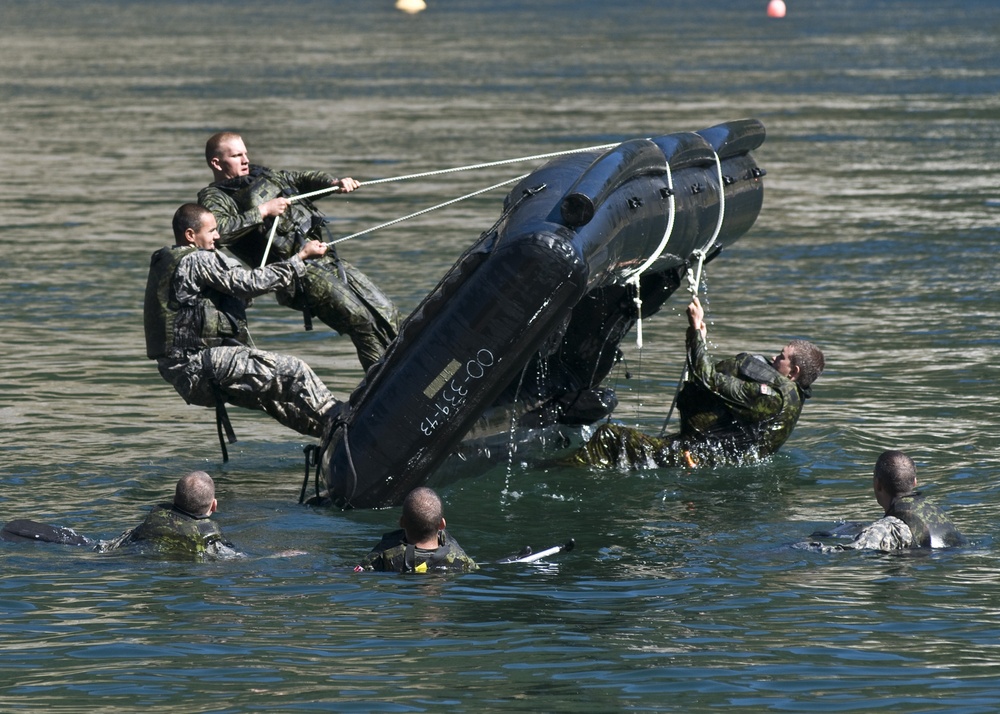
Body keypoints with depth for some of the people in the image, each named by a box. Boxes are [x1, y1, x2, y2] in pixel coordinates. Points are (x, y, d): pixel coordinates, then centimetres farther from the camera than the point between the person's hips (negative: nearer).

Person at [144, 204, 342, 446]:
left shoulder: (162, 262, 16)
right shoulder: (197, 262, -14)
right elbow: (250, 283, -16)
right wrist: (301, 258, -9)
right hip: (200, 365, -10)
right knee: (294, 372, -7)